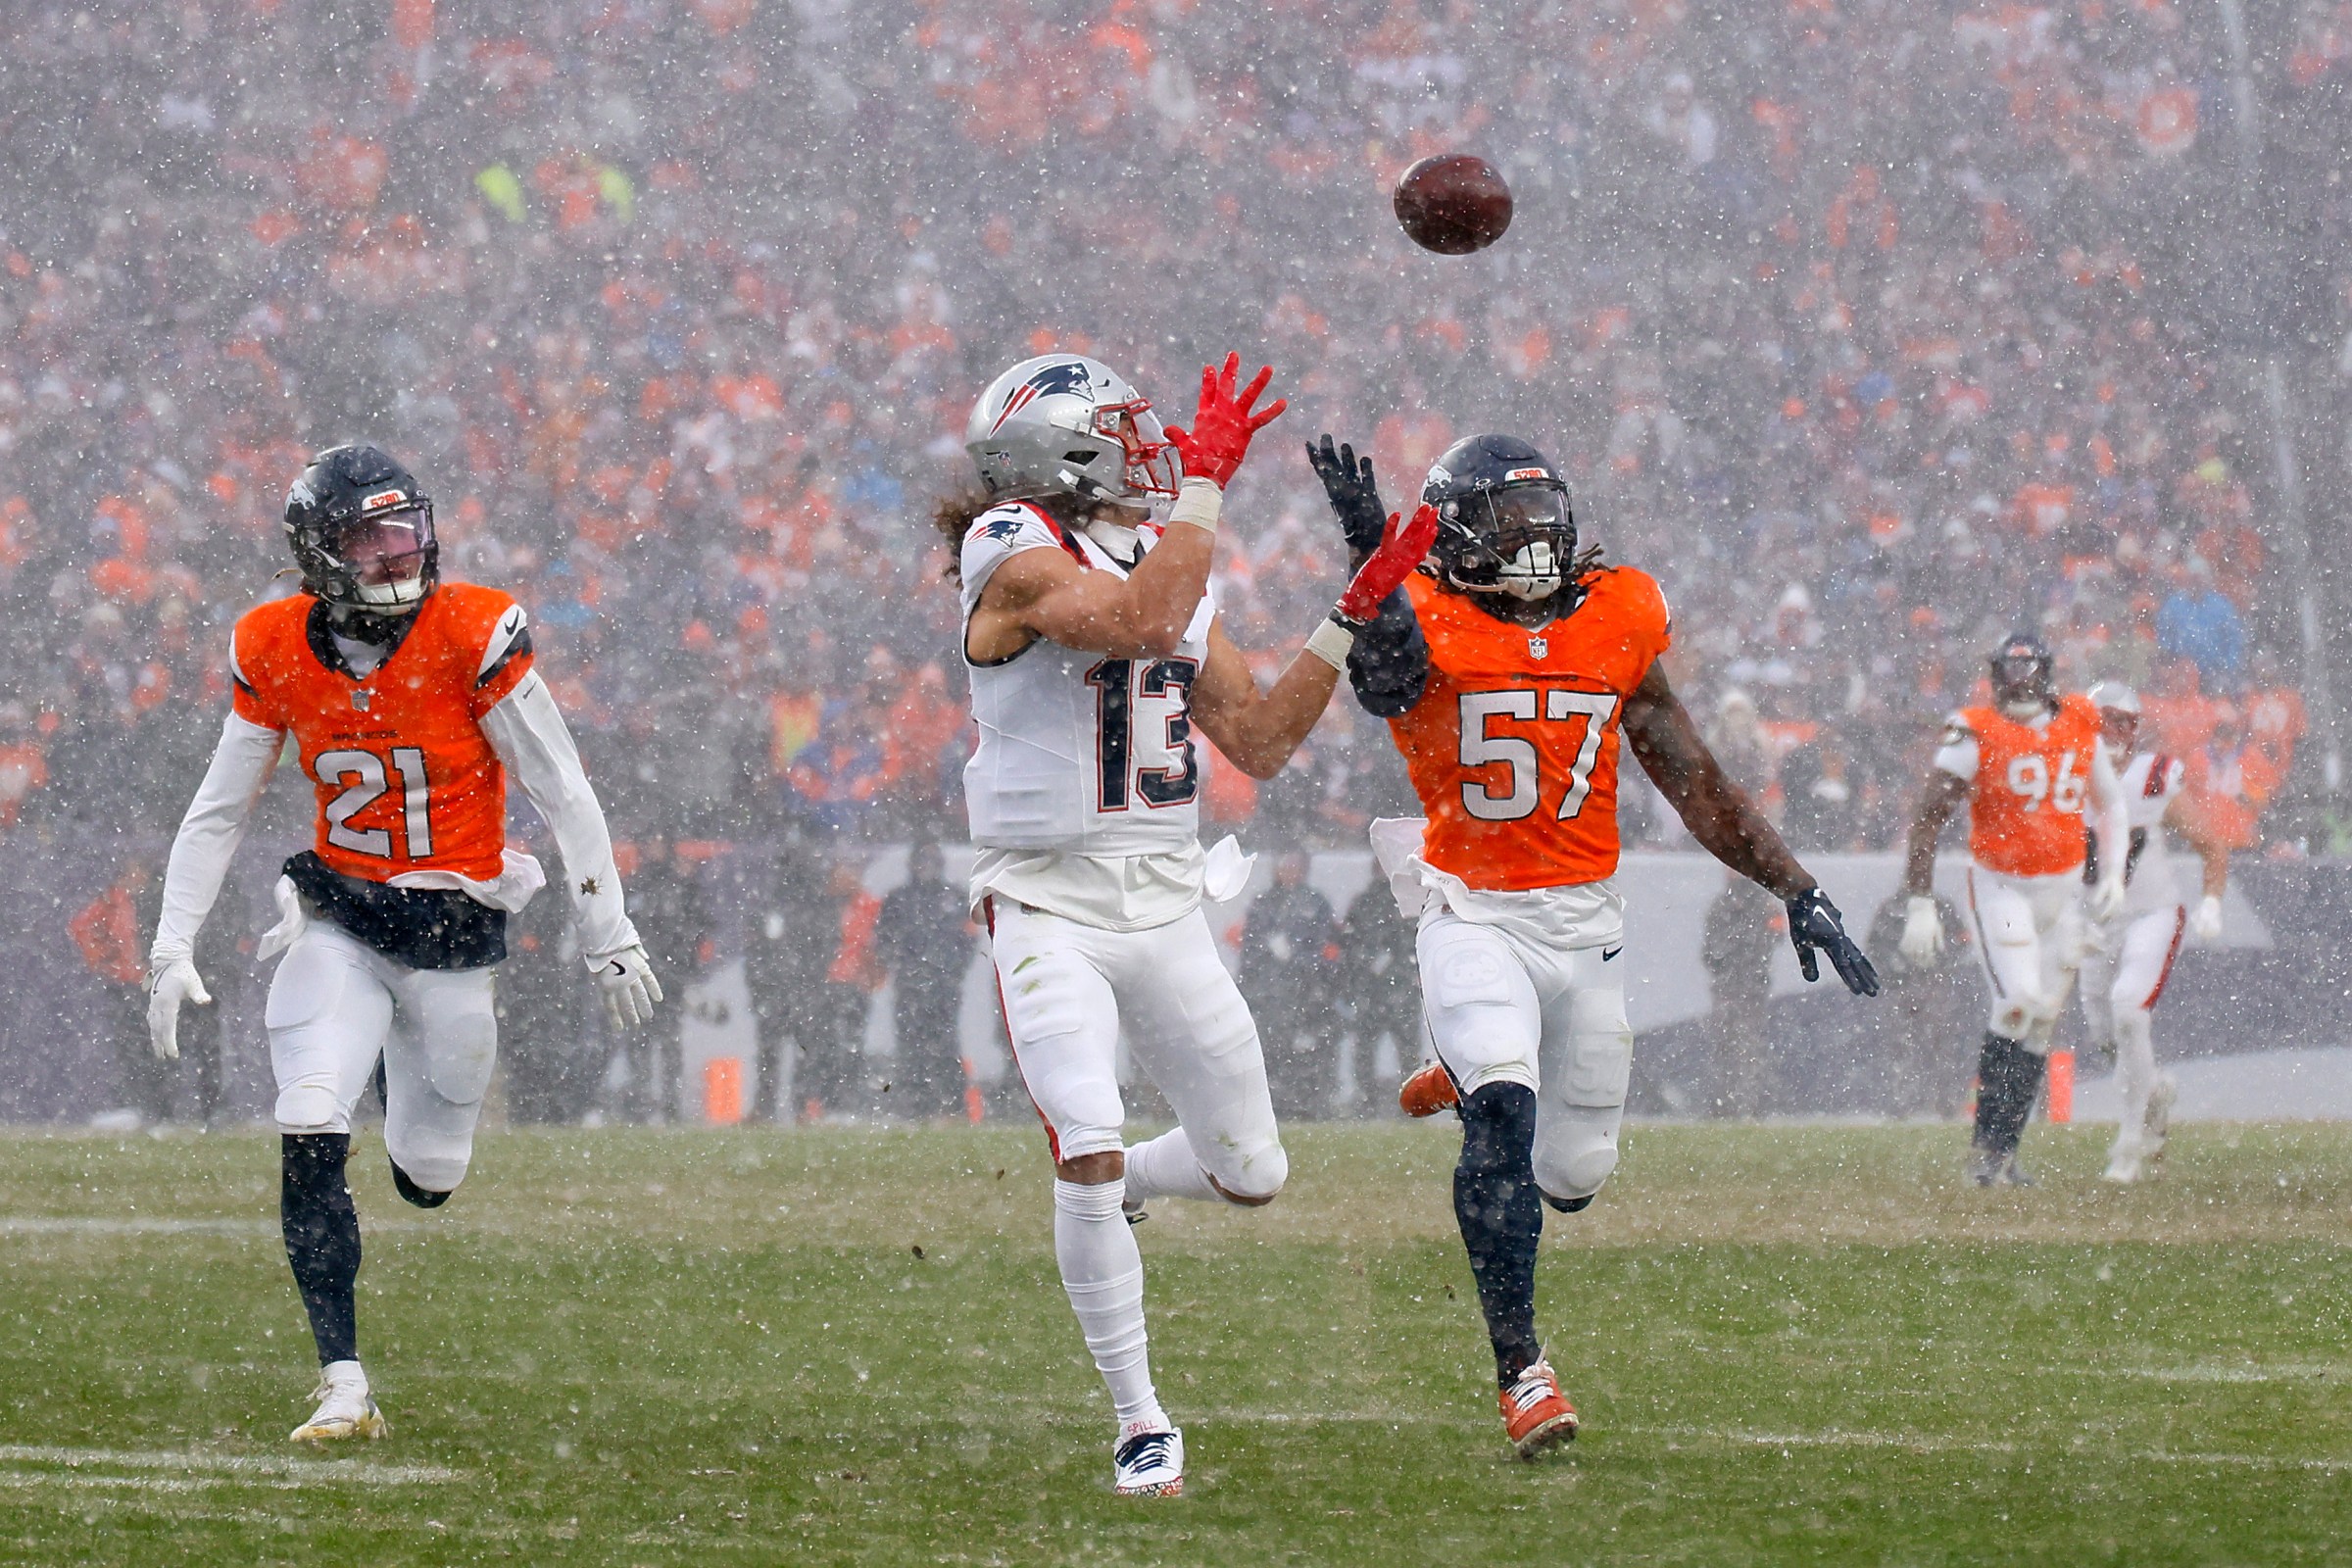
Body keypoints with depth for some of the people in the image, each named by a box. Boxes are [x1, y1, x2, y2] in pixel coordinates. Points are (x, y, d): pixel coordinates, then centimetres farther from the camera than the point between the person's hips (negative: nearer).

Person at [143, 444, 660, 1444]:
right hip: (338, 921, 1)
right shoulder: (275, 652, -5)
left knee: (427, 1175, 9)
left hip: (455, 931, -1)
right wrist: (172, 949, 0)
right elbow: (218, 811, 6)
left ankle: (411, 1063, 46)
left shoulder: (472, 636, -15)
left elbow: (561, 795, -8)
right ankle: (343, 1387, -12)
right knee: (310, 1139, -19)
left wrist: (610, 938, -6)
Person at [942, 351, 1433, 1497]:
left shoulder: (1169, 562, 11)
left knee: (1250, 1173, 9)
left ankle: (1107, 1189, 41)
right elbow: (1142, 624, -29)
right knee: (1090, 1162, -19)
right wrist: (1208, 476, -25)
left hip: (1162, 907, 7)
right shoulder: (1017, 558, -10)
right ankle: (1139, 1423, -6)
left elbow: (1260, 742, 10)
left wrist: (1354, 615, 5)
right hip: (1050, 907, -7)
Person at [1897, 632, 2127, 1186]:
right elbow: (1927, 821, -11)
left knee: (2040, 1021, 5)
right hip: (2000, 886, -5)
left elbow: (2109, 802, 19)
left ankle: (2003, 1149, 14)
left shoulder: (2079, 728, 2)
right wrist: (1919, 905, -16)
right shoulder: (1975, 734, -12)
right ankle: (1987, 1145, -10)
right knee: (2018, 1001, -20)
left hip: (2063, 890, 5)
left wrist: (2113, 871, 7)